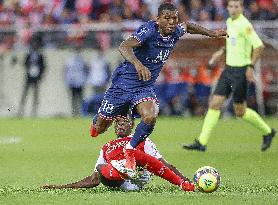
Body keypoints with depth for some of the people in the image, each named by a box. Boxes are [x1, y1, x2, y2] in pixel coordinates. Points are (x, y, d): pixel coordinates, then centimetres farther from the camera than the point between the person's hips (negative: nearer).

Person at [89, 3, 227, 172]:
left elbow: (187, 26, 22)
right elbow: (124, 47, -41)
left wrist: (211, 33, 23)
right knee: (99, 129, 8)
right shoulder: (149, 30, -25)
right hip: (124, 83, -4)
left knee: (150, 117, -27)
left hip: (146, 87, 4)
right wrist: (138, 64, -58)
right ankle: (97, 120, 48)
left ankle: (130, 149, -2)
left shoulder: (175, 33, -4)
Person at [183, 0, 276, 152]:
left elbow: (259, 46, -21)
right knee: (214, 104, -1)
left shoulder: (244, 25, -17)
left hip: (241, 71, -8)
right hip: (229, 69, 8)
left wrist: (251, 66, -23)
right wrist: (222, 51, 16)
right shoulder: (229, 22, 9)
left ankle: (267, 132, 24)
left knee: (240, 112, 2)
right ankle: (201, 142, -2)